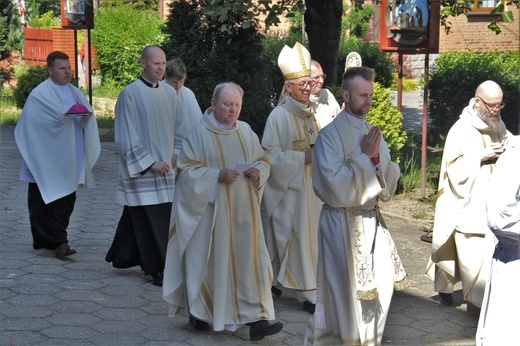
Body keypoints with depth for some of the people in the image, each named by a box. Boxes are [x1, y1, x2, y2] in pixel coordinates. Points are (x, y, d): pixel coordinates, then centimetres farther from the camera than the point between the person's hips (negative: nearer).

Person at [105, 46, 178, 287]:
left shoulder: (170, 93, 10)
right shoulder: (130, 94, -8)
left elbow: (176, 130, 18)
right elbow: (127, 137, -10)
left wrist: (176, 157, 6)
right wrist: (149, 162, -14)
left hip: (165, 169, 5)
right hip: (141, 172, -5)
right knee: (149, 220, -4)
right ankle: (157, 269, 3)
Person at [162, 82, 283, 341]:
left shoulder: (246, 131, 8)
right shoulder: (199, 133, -7)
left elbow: (263, 160, 15)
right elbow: (187, 170, -10)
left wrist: (257, 172, -8)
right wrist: (217, 175, -20)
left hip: (243, 212, 4)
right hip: (212, 210, -4)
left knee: (249, 258, -2)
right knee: (210, 259, 4)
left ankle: (255, 317, -1)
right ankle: (198, 312, 24)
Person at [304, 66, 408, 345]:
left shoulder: (373, 133, 8)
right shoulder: (330, 134, -11)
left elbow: (390, 181, 7)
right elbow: (336, 183, -19)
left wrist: (376, 157, -11)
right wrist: (365, 156, -14)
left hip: (371, 220, 6)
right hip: (342, 223, -6)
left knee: (376, 290, 9)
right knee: (344, 293, 0)